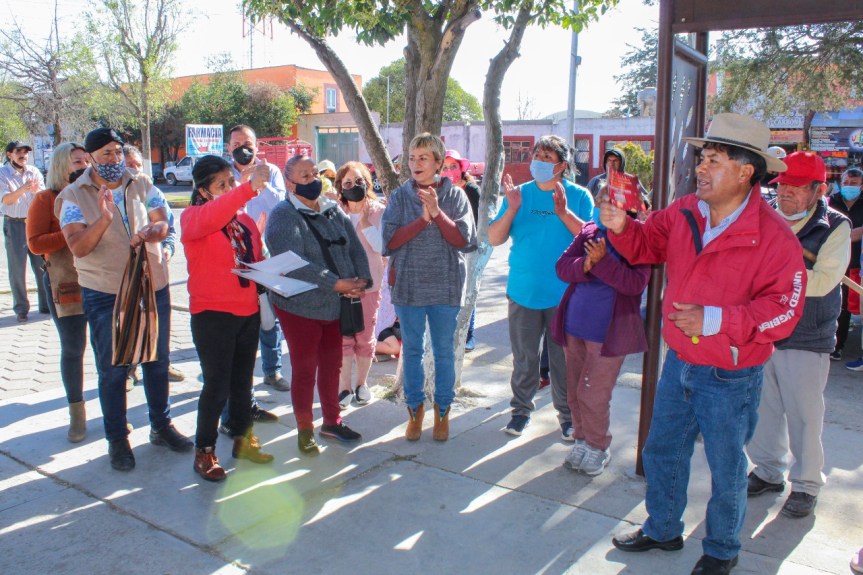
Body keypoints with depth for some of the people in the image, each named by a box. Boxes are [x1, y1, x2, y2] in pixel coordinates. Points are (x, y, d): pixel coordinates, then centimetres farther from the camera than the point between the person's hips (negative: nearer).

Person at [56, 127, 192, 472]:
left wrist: (148, 232, -27)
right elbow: (78, 247, -16)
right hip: (105, 295, -3)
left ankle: (162, 426, 31)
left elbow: (163, 224, -4)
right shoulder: (73, 196, -6)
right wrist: (104, 218, -33)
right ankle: (117, 440, 20)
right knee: (112, 370, 6)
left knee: (157, 362, 14)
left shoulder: (142, 186, 4)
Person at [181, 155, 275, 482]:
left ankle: (242, 440, 33)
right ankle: (204, 451, 18)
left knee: (242, 382, 16)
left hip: (248, 312, 6)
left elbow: (258, 260, 21)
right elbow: (211, 217, -33)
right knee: (217, 385, 0)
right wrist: (249, 188, -44)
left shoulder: (245, 220, 10)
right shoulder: (193, 217, -8)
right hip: (212, 314, -6)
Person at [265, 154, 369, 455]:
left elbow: (355, 249, 7)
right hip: (301, 306, -6)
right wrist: (338, 284, -27)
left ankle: (332, 421, 34)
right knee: (304, 370, 4)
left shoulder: (334, 210, 8)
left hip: (336, 305, 6)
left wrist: (361, 280, -12)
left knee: (331, 365, 17)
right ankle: (305, 431, 21)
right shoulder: (283, 216, -12)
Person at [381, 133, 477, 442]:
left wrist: (437, 213, -20)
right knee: (411, 350, 11)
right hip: (408, 285, 1)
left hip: (445, 285, -1)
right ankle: (415, 410, 26)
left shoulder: (454, 195, -1)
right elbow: (389, 240, -8)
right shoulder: (399, 196, 2)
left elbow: (464, 240, -9)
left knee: (444, 352, 9)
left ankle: (442, 412, 24)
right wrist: (422, 220, -19)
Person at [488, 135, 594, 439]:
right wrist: (512, 209, -15)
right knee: (524, 357, 11)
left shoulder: (579, 196, -1)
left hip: (564, 293, -2)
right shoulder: (519, 194, 4)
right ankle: (522, 408, 28)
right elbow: (494, 238, -1)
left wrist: (564, 213, -21)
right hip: (524, 291, 2)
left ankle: (567, 414, 24)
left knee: (564, 358, 8)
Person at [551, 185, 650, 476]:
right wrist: (584, 265, -18)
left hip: (609, 330, -6)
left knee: (593, 394, 0)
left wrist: (602, 262, -27)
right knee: (575, 390, 15)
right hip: (575, 324, 6)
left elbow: (635, 283, -19)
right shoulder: (589, 231, 6)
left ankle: (598, 446, 21)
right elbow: (562, 266, 1)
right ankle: (582, 439, 33)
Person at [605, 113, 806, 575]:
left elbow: (783, 309, -22)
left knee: (725, 469, 14)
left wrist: (714, 319, -29)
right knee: (661, 451, 20)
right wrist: (621, 227, -11)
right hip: (679, 363, 6)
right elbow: (647, 244, 9)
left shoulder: (773, 236, -20)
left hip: (729, 379, -5)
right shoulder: (684, 212, -4)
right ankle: (662, 530, 44)